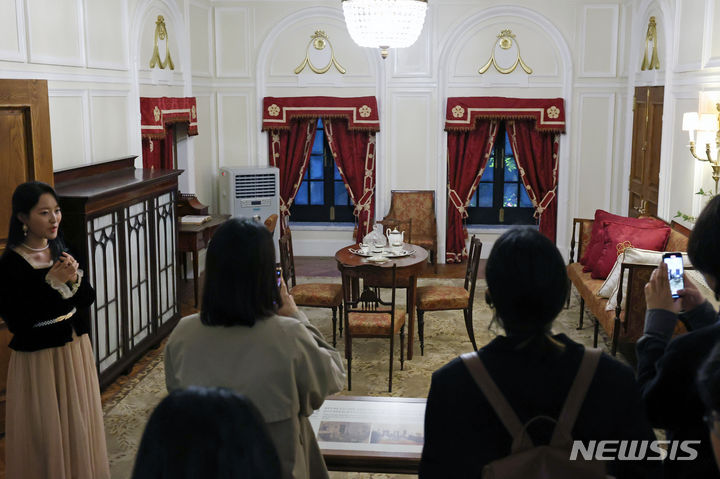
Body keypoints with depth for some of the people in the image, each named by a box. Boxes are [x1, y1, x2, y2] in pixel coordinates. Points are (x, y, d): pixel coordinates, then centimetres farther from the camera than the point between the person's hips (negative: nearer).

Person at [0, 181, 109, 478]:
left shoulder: (62, 250, 1)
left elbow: (87, 300, 6)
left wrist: (75, 279, -15)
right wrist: (51, 282, -23)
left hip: (75, 348, 6)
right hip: (38, 359, -6)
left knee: (80, 424, 18)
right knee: (47, 433, 5)